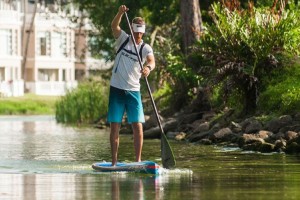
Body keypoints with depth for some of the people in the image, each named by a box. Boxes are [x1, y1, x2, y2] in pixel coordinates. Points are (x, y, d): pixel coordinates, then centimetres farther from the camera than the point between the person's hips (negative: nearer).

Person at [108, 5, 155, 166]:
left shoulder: (145, 48, 0)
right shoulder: (123, 39, 3)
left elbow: (152, 61, -20)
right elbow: (114, 26, -16)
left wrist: (148, 67, -44)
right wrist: (120, 13, -35)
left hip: (133, 90, 0)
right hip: (117, 89, 0)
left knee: (137, 126, -6)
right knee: (115, 126, -1)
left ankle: (138, 160, 0)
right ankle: (114, 161, 2)